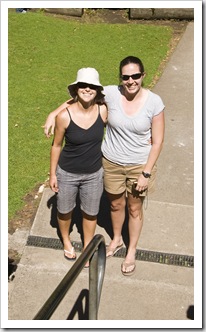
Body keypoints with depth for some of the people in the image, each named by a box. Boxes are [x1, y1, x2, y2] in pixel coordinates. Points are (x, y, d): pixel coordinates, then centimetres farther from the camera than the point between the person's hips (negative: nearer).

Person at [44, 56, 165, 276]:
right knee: (116, 204, 22)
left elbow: (157, 141, -12)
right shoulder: (111, 94, -14)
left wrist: (146, 173, -14)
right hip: (111, 163, 2)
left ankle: (131, 251, 41)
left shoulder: (154, 102, -18)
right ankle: (117, 239, 52)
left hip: (139, 165, -1)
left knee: (134, 208, 17)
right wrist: (54, 114, -9)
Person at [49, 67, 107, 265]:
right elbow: (56, 145, -8)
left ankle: (87, 246, 48)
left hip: (94, 174, 2)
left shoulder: (103, 111, -16)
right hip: (67, 174, -1)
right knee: (65, 211, 21)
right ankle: (66, 240, 53)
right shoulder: (64, 116, -21)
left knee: (90, 213, 20)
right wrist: (52, 174, -2)